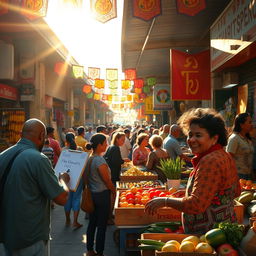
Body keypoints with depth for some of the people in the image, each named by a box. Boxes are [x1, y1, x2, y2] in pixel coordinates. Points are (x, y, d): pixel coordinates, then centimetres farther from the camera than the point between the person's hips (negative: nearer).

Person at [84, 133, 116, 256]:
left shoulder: (88, 159, 2)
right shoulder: (100, 160, -21)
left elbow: (86, 177, 10)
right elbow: (107, 181, -15)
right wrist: (115, 192, 0)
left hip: (91, 194, 8)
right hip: (102, 194, -8)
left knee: (92, 223, 17)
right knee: (102, 225, 5)